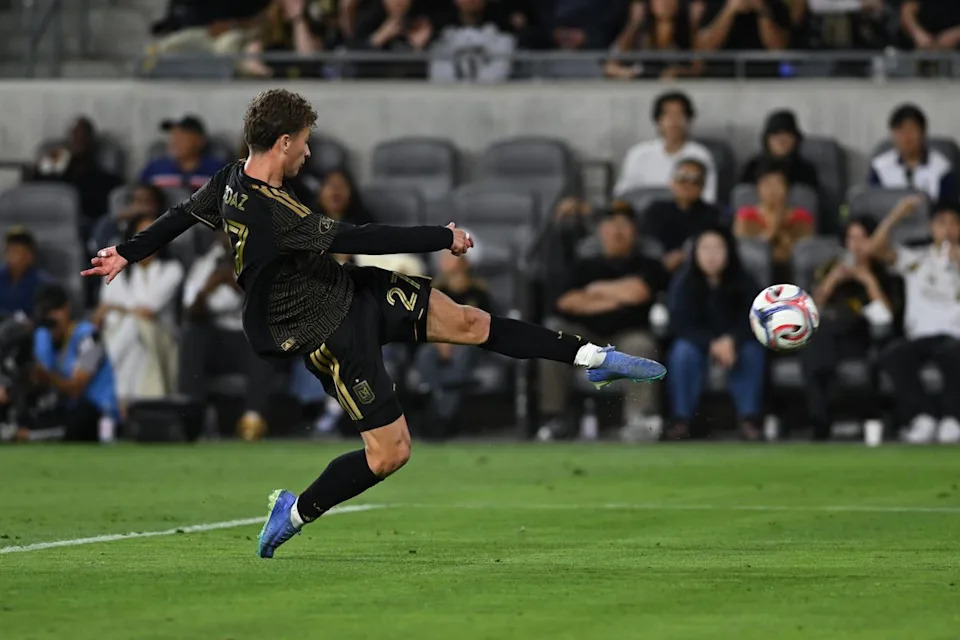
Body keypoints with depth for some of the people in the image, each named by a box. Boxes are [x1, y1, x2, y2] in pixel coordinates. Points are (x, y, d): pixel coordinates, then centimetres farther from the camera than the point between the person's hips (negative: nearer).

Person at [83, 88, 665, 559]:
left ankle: (591, 357, 14)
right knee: (391, 451, -3)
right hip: (329, 331, -9)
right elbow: (361, 239, -31)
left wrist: (127, 254, 29)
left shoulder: (233, 180, -6)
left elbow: (184, 214, 12)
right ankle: (297, 513, 17)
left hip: (349, 289, 9)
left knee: (467, 321, 7)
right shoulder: (273, 217, -34)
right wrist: (443, 238, -20)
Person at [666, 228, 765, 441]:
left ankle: (749, 420, -32)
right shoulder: (683, 283, -11)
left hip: (734, 343, 1)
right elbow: (681, 324, -18)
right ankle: (681, 420, -30)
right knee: (684, 352, -33)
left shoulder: (743, 283, -9)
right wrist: (712, 344, -34)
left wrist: (731, 341, -37)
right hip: (697, 342, -1)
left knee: (753, 350, -30)